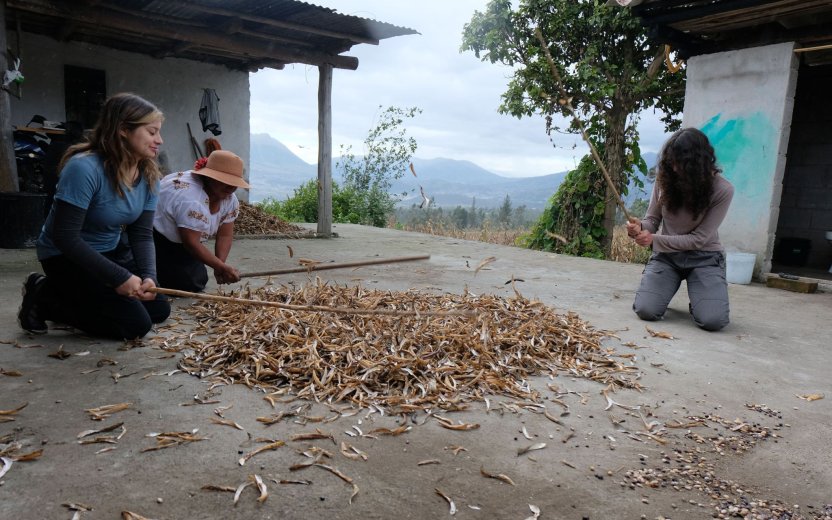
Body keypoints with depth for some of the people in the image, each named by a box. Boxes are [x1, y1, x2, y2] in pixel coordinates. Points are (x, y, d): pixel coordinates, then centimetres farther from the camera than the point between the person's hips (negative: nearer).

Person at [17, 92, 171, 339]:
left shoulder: (149, 175, -8)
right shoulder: (84, 168, -30)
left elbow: (142, 234, -7)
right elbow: (65, 236, -29)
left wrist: (149, 276, -25)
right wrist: (119, 277, -30)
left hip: (112, 251, 8)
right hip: (67, 257, -7)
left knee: (159, 310, 6)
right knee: (135, 324, -14)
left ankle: (69, 295, 19)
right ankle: (44, 298, 4)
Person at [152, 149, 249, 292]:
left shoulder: (230, 199, -9)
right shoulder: (191, 200, -35)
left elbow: (225, 235, -7)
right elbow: (191, 243, -31)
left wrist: (221, 266, -21)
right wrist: (222, 267, -29)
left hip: (178, 243, 8)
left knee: (200, 279, 5)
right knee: (190, 285, -12)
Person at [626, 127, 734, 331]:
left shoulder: (722, 190, -14)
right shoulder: (665, 179, -7)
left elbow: (699, 239, -15)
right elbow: (652, 220, 1)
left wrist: (654, 239, -25)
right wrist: (640, 228, -24)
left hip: (704, 257, -2)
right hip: (666, 255, 2)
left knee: (713, 320, -22)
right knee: (646, 310, -19)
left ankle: (698, 302, 17)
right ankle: (672, 285, 17)